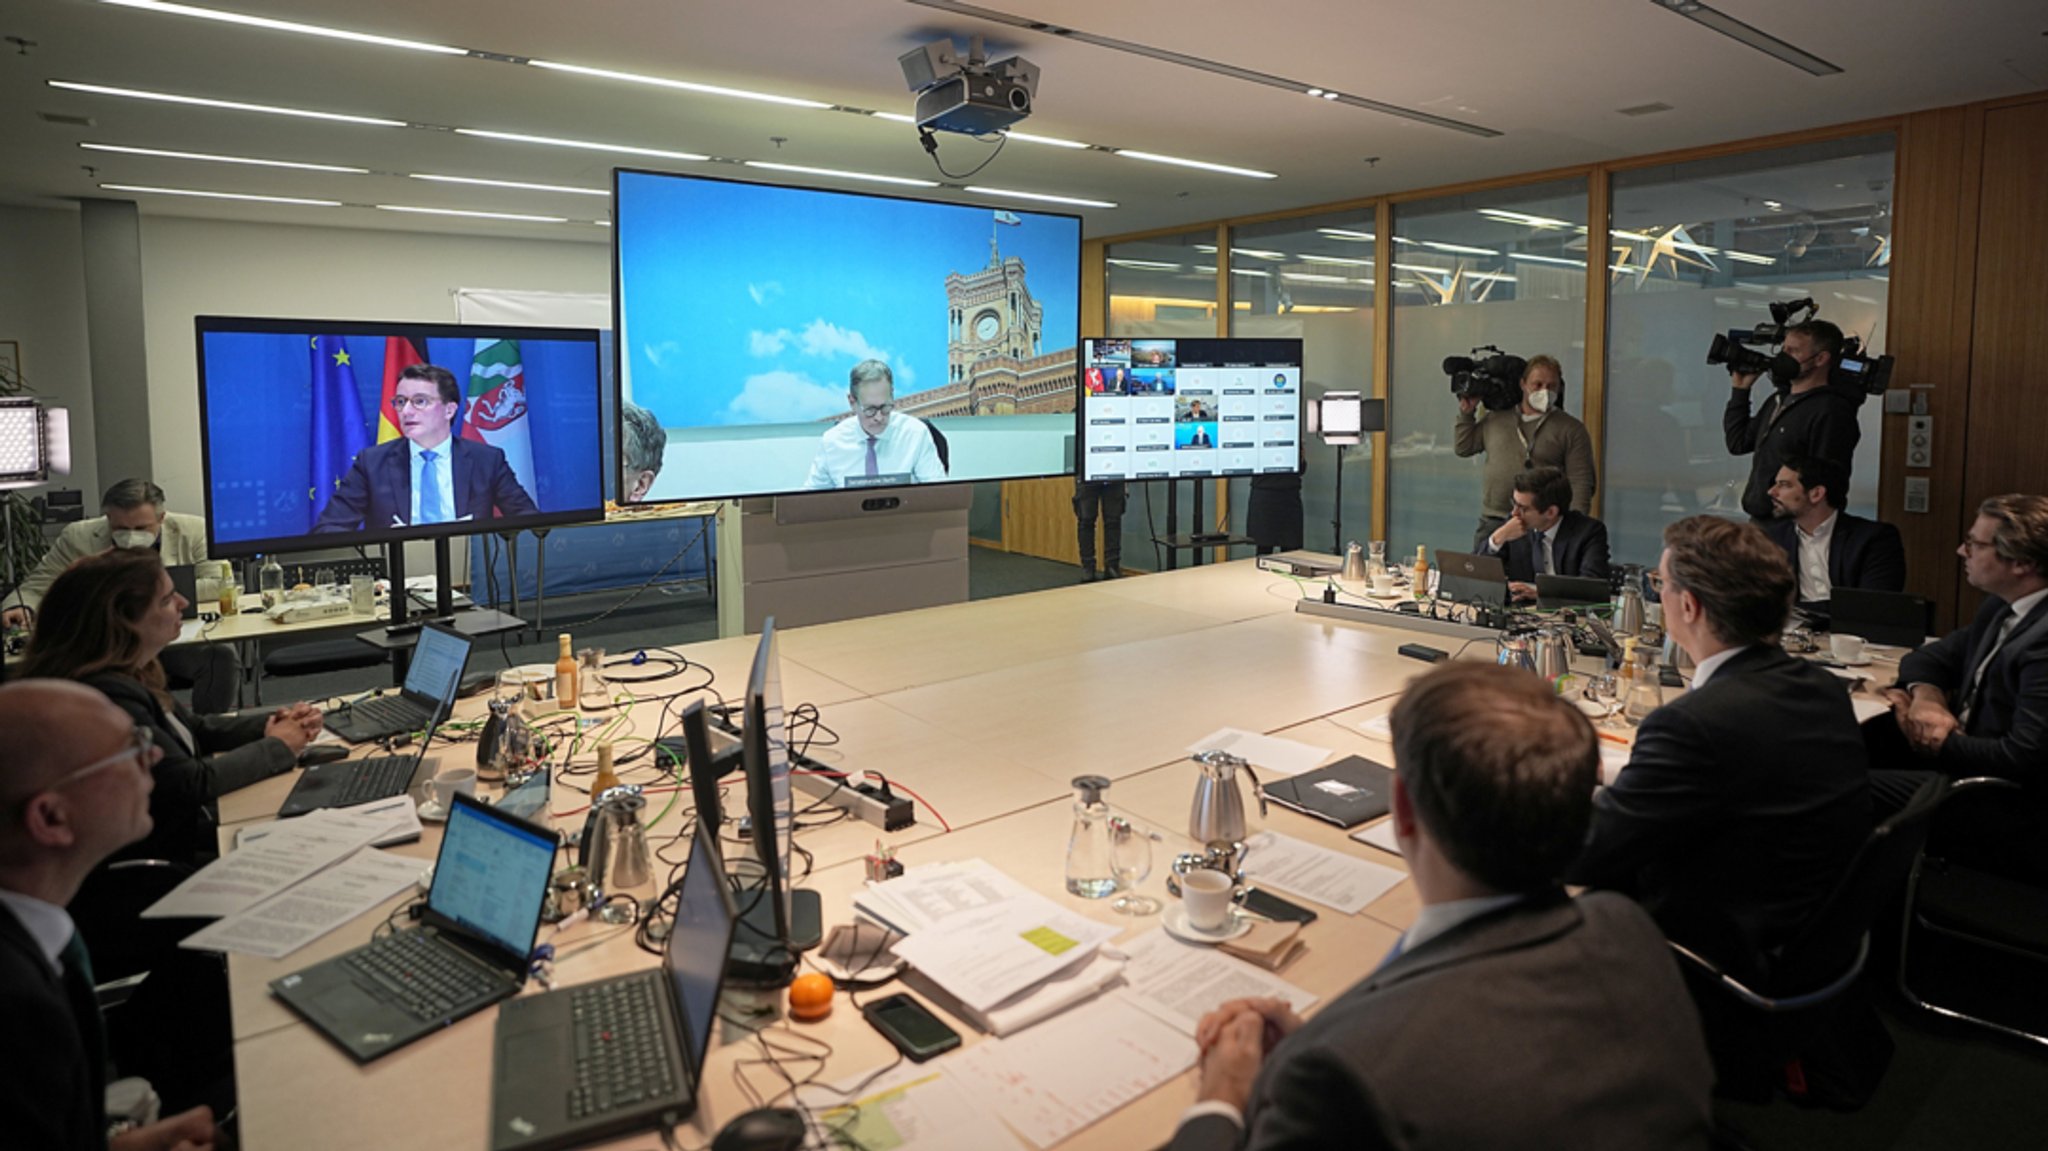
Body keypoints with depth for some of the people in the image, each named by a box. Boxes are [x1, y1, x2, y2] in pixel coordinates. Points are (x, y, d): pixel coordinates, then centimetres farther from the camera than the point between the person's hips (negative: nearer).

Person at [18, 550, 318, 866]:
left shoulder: (125, 674, 2)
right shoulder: (107, 694, -27)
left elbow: (193, 729, 16)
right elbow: (191, 782, -23)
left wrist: (269, 725, -1)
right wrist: (277, 747, -11)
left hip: (192, 818, 9)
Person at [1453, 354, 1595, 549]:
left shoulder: (1571, 429, 3)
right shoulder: (1495, 418, 14)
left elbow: (1581, 483, -3)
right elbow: (1463, 448, 22)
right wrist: (1466, 413, 12)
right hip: (1491, 522, 3)